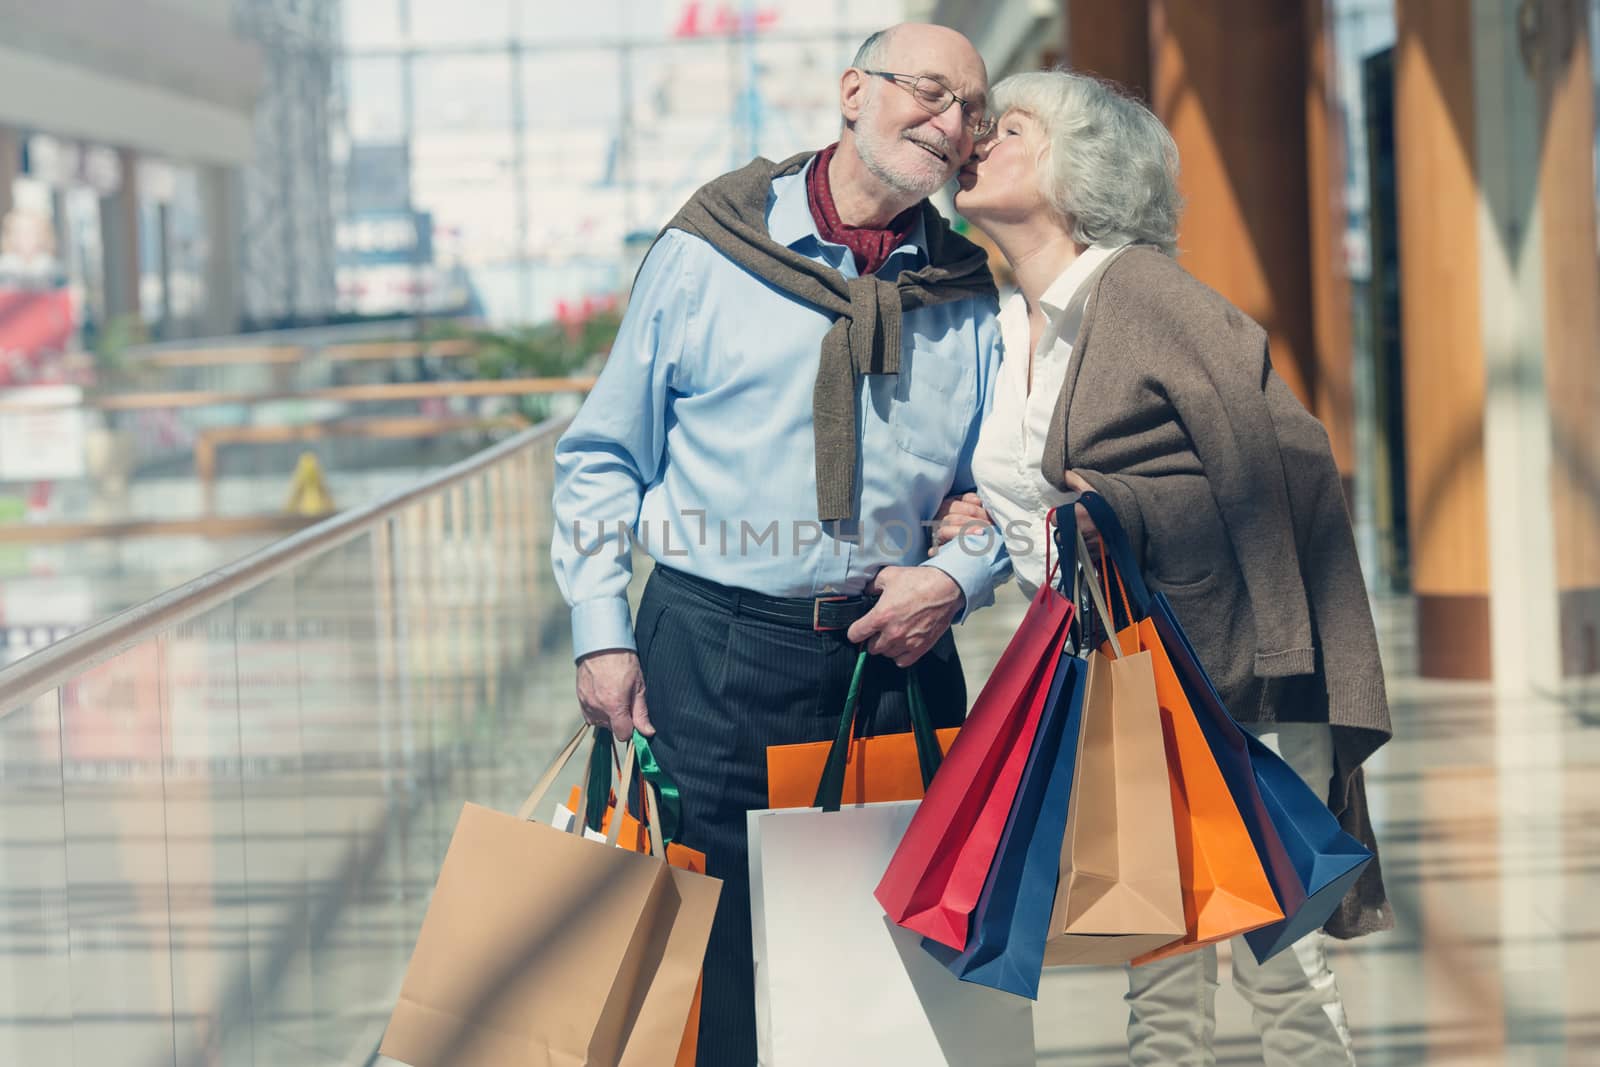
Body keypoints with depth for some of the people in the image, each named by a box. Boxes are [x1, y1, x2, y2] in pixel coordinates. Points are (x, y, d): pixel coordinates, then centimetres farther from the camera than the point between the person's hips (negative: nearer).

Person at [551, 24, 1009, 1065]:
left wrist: (956, 579, -5)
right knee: (712, 953, 0)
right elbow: (603, 458, 4)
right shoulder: (707, 254, 0)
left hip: (898, 656, 3)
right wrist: (602, 633, -3)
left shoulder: (969, 296, 9)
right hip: (715, 652, -3)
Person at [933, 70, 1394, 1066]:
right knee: (1159, 982, 7)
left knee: (1278, 960, -6)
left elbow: (1281, 464, -14)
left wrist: (1123, 514, -22)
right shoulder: (1008, 330, 14)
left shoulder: (1144, 289, -10)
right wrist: (986, 529, 9)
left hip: (1232, 679, -7)